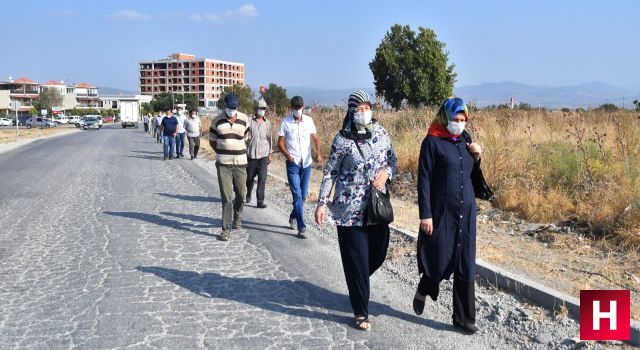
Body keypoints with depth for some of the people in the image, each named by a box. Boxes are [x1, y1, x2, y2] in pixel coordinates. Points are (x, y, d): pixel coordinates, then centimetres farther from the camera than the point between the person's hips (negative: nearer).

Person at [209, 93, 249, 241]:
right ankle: (226, 229, 1)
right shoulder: (217, 121, -2)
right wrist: (223, 153, 5)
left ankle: (237, 216, 42)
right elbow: (212, 141, 10)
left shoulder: (244, 119, 2)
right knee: (226, 197, -5)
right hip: (223, 164, -2)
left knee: (241, 193, 12)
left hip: (240, 163, 2)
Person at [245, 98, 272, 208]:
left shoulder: (267, 123, 6)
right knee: (250, 177, 13)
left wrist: (270, 154, 13)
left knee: (262, 179, -6)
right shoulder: (250, 122, -5)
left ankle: (260, 201, -2)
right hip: (251, 154, -1)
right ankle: (248, 194, 40)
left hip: (263, 155, 1)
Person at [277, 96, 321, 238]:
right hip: (293, 163, -3)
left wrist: (318, 152, -9)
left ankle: (293, 217, 35)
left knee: (303, 195, 12)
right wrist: (288, 156, -16)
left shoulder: (308, 120, 3)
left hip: (306, 163, 4)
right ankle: (301, 227, -7)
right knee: (297, 195, -9)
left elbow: (315, 137, 8)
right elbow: (280, 142, -1)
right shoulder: (286, 122, -4)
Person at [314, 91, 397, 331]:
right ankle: (361, 313, 10)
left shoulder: (381, 132, 3)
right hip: (350, 208, -5)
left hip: (378, 205, 5)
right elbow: (330, 172, -3)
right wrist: (322, 203, -7)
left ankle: (357, 283, 45)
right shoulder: (343, 139, -9)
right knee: (357, 260, -2)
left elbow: (393, 161, 12)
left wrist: (386, 173, -10)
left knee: (379, 253, 14)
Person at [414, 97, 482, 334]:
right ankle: (424, 290, 35)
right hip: (441, 212, -5)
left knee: (465, 266, 6)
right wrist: (425, 214, -14)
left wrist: (476, 157, 0)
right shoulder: (432, 142, -7)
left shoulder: (465, 141, 10)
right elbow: (424, 179, -10)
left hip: (466, 212, 5)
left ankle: (464, 319, 17)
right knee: (440, 261, 2)